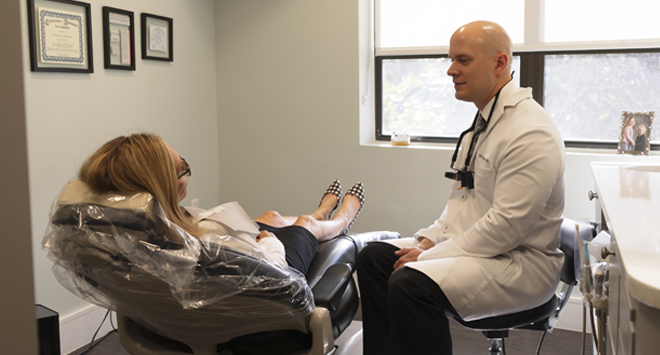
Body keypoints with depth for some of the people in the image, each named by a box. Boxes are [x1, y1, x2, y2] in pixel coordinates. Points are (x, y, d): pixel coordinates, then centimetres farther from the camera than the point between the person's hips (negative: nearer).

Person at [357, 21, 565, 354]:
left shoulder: (530, 132, -21)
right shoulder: (484, 119, 12)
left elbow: (506, 226, -25)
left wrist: (428, 257, -19)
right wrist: (428, 240, 3)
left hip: (520, 260, -10)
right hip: (472, 245, 10)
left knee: (411, 283, -30)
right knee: (374, 257, 4)